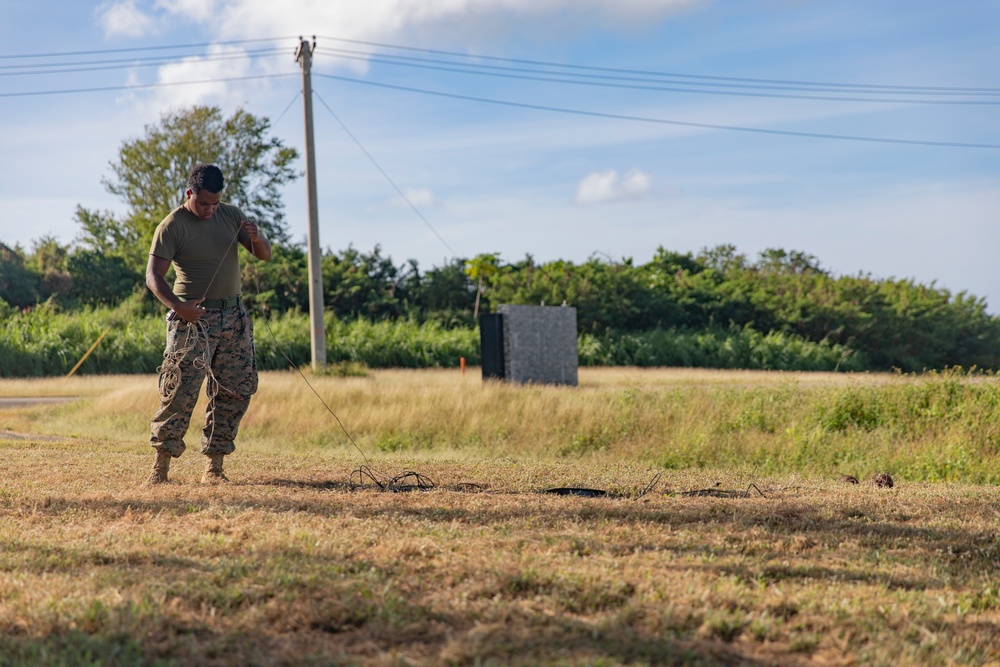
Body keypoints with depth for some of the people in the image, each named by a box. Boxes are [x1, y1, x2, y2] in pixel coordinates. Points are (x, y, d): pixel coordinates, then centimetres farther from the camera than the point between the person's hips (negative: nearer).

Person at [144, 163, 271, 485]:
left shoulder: (231, 215, 8)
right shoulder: (172, 226, -8)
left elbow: (265, 254, 9)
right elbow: (153, 276, -14)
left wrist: (256, 238, -14)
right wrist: (178, 306, -31)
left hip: (233, 316, 5)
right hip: (193, 318, -5)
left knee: (236, 392, 3)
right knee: (179, 392, -11)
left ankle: (214, 467, 10)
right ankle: (160, 467, -4)